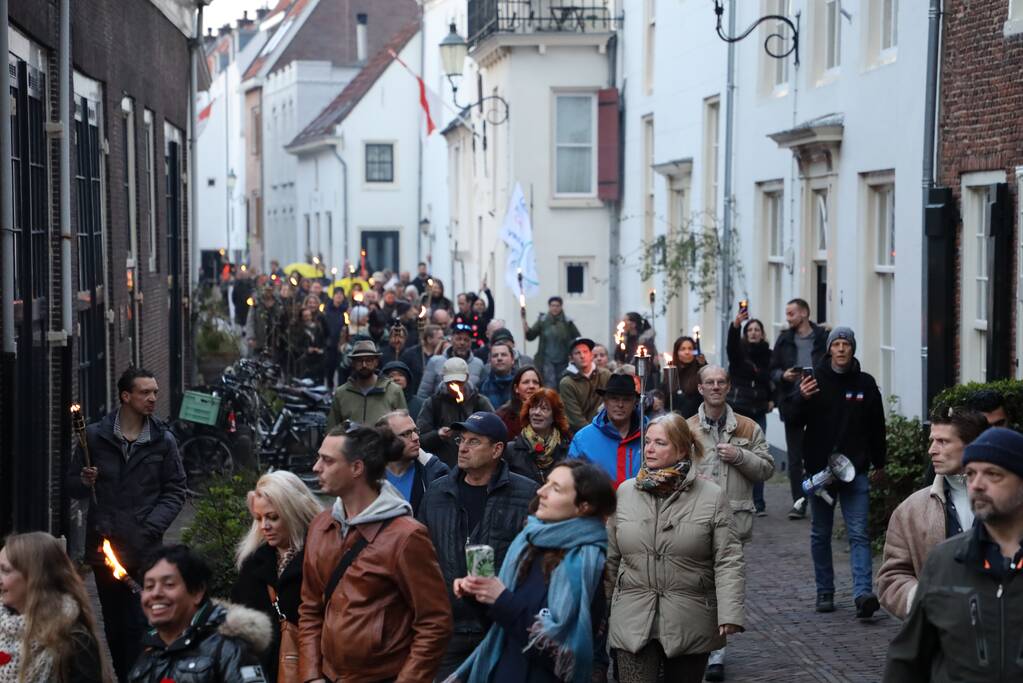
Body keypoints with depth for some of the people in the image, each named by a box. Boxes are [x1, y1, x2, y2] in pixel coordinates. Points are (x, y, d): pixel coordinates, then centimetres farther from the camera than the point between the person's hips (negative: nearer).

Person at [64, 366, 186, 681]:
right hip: (103, 547, 2)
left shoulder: (163, 440, 4)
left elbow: (175, 491, 6)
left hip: (144, 551, -2)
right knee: (114, 626, 10)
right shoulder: (95, 436, 4)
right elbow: (71, 485, 10)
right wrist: (84, 482, -13)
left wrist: (151, 528, -8)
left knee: (138, 626, -10)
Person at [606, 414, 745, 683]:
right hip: (632, 623, 2)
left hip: (691, 626, -1)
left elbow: (728, 561, -7)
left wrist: (730, 614, -17)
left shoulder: (712, 497, -3)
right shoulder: (625, 492, 6)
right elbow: (610, 558, 12)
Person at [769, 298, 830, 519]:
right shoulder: (784, 340, 10)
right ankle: (798, 501, 10)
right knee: (794, 456, 5)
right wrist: (783, 375, -7)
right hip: (792, 403, 3)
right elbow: (772, 370, 13)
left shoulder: (823, 338, -1)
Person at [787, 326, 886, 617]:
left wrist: (879, 463, 20)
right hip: (819, 469, 0)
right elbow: (794, 421, -6)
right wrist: (802, 399, -25)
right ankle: (824, 592, 19)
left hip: (855, 470, 0)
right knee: (820, 535, 9)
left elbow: (876, 426, 15)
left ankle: (863, 593, -17)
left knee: (859, 534, -8)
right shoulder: (814, 380, -1)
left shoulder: (865, 383, 5)